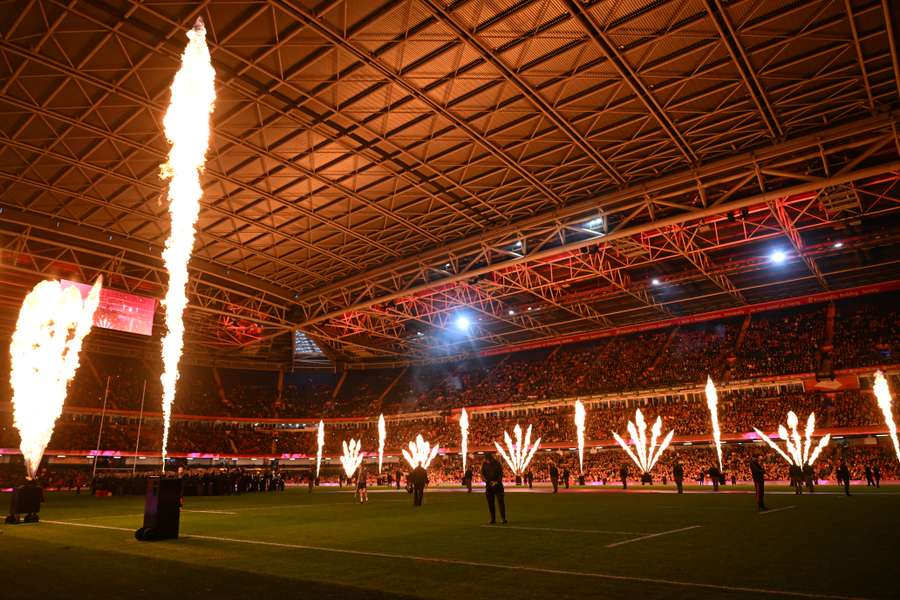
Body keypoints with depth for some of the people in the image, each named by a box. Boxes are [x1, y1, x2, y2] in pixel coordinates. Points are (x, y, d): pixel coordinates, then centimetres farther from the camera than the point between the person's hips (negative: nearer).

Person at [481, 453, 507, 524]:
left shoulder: (497, 463, -1)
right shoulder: (484, 465, 4)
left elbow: (501, 473, 0)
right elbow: (482, 475, 4)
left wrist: (497, 482, -14)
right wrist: (488, 481, -12)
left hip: (498, 485, -2)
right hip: (489, 486, 2)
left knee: (501, 501, -7)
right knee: (490, 503, 2)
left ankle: (503, 518, -3)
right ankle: (493, 519, 9)